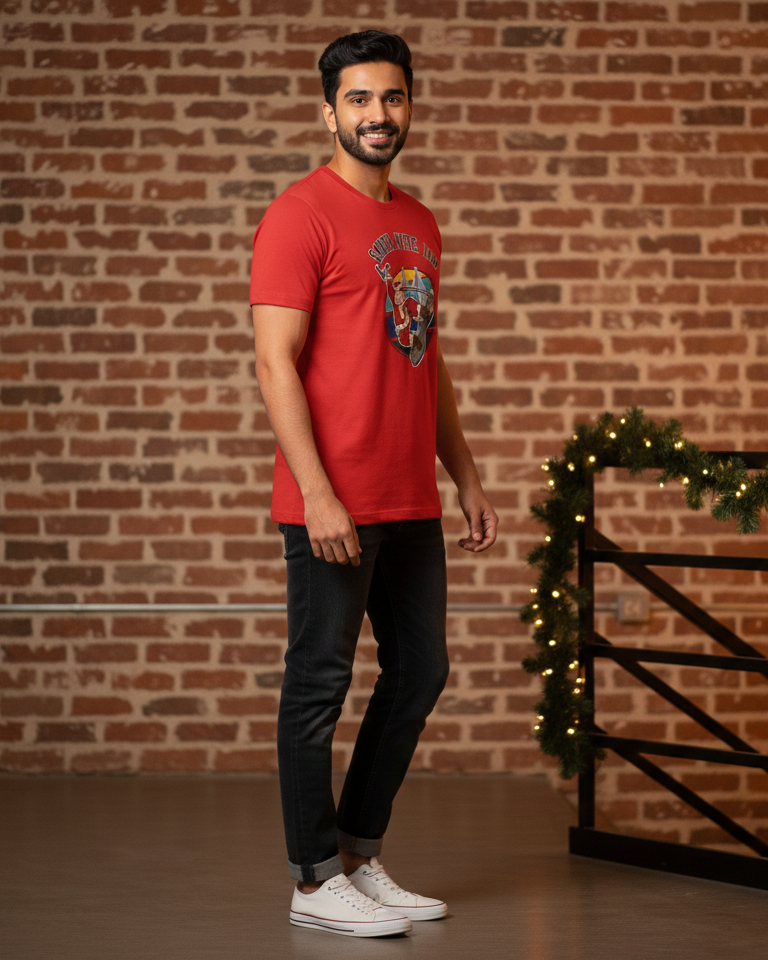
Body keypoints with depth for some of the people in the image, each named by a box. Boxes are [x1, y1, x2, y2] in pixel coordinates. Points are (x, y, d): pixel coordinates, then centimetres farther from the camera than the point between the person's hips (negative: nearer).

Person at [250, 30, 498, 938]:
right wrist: (317, 496, -21)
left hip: (411, 504, 8)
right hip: (335, 505, -8)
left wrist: (466, 479, 17)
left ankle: (359, 853, 26)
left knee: (419, 673, 13)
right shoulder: (301, 215, -9)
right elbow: (276, 362, -15)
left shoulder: (418, 224, 16)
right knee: (319, 686, 0)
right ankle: (316, 880, 10)